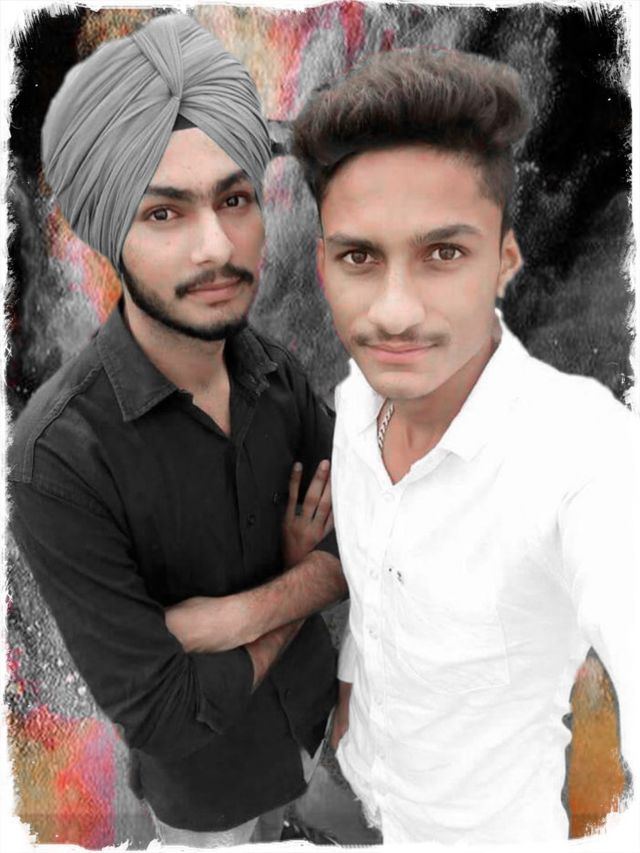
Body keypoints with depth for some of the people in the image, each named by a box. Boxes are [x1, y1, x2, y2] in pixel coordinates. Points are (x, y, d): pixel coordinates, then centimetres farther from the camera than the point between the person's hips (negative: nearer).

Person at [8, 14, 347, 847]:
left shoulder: (275, 373, -17)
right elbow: (164, 714, -32)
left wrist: (241, 614, -31)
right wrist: (308, 584, -21)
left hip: (311, 706, 5)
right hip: (205, 775, -4)